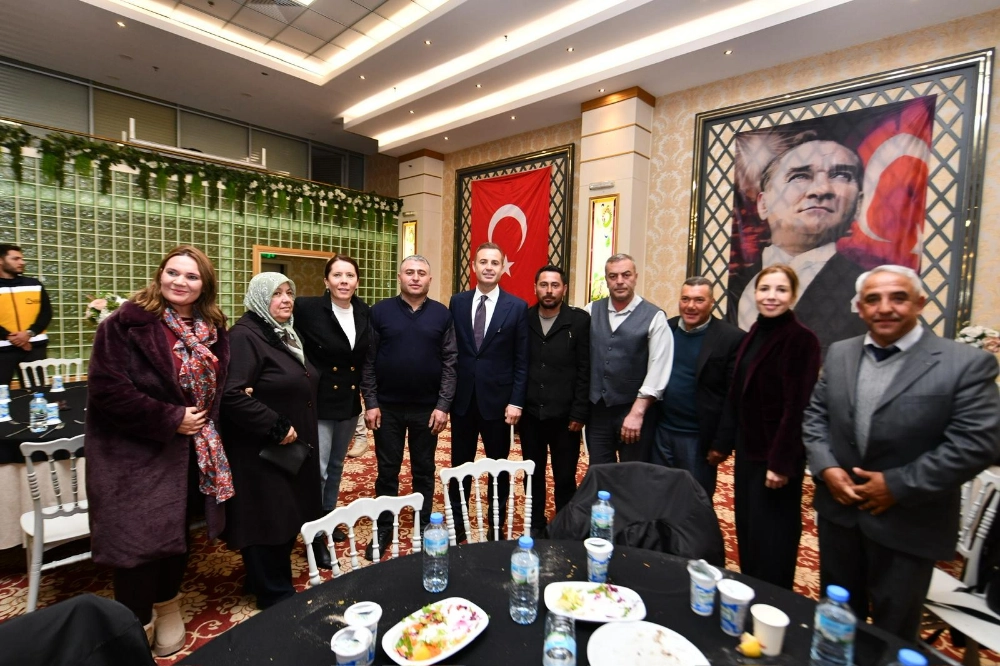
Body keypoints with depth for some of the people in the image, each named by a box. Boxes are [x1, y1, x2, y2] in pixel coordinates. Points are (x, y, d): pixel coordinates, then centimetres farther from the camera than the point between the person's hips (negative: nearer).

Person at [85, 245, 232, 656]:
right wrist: (169, 419, -19)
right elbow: (106, 388, -20)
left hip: (192, 451, 6)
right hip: (136, 452, -6)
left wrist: (202, 423, 2)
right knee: (139, 542, 1)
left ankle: (167, 611, 41)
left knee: (177, 534, 18)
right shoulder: (127, 323, -14)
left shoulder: (211, 330, 5)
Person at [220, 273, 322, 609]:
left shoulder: (286, 334, 12)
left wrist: (300, 431, 11)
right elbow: (232, 395, -28)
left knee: (288, 516, 18)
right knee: (268, 520, 4)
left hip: (292, 447, 9)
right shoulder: (245, 336, -18)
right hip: (262, 452, -9)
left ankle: (271, 581, 38)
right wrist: (276, 427, -23)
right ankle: (275, 594, 22)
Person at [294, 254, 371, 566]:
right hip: (318, 402, -5)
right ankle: (315, 534, 20)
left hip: (350, 402, 5)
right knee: (317, 470, 1)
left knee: (336, 466, 20)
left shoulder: (364, 312, 0)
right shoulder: (308, 308, -15)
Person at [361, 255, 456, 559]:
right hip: (387, 407, 0)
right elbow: (368, 361, -1)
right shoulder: (380, 311, -2)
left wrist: (443, 405, -7)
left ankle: (424, 528, 29)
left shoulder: (442, 314, -1)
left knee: (424, 470, 13)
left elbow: (450, 363, -2)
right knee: (387, 470, 12)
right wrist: (370, 403, -5)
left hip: (427, 408, 0)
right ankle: (383, 530, 29)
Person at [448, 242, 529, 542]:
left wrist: (516, 401, -9)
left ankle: (497, 525, 29)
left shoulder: (517, 307, -4)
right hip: (462, 397, 2)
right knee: (460, 463, 14)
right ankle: (457, 523, 31)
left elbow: (521, 360, -4)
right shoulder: (457, 302, 4)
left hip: (497, 398, -2)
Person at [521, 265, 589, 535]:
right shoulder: (524, 319, 3)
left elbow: (585, 371, -5)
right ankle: (535, 525, 33)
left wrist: (579, 413, -8)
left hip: (564, 415, -2)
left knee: (565, 478, 10)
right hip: (530, 413, 2)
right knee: (533, 475, 15)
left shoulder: (579, 321, -4)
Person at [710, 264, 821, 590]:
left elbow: (796, 406, -18)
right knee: (746, 530, 19)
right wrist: (722, 442, 11)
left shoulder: (801, 339, -15)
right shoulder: (753, 335, 7)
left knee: (772, 539, 7)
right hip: (747, 449, 7)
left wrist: (781, 462, -19)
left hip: (777, 455, -7)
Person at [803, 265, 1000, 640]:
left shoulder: (967, 364, -11)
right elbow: (815, 415, 6)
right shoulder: (839, 355, 3)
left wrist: (898, 485, -18)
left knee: (892, 634, 17)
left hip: (907, 524, -3)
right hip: (839, 511, 4)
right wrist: (825, 467, -9)